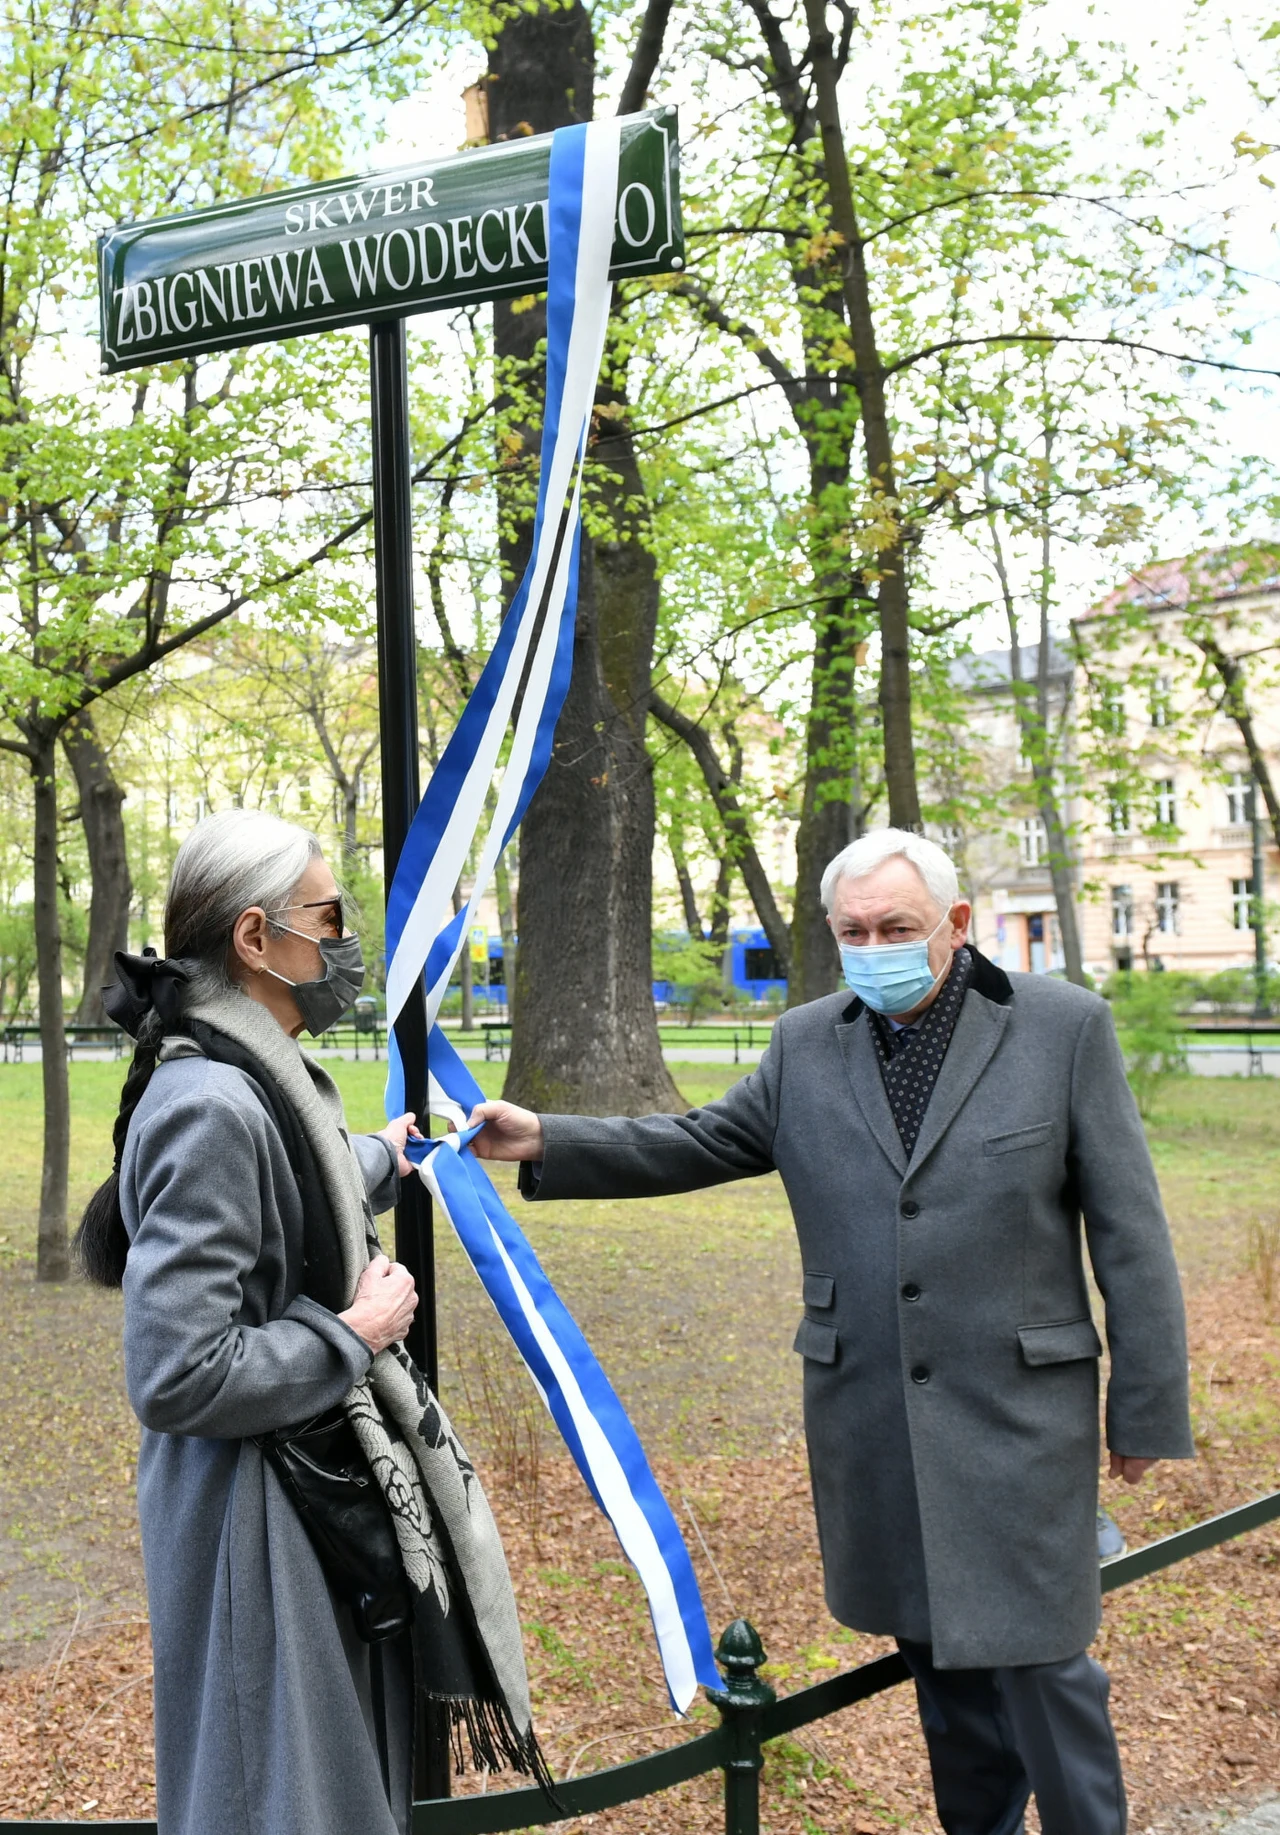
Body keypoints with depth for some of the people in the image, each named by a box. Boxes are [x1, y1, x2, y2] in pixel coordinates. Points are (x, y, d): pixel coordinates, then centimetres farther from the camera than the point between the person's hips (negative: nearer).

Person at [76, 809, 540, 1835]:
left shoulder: (267, 1079, 4)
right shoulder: (209, 1105, -26)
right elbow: (177, 1376, -29)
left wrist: (380, 1157, 43)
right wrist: (355, 1335, -18)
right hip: (260, 1519, -10)